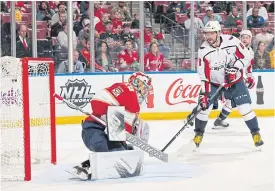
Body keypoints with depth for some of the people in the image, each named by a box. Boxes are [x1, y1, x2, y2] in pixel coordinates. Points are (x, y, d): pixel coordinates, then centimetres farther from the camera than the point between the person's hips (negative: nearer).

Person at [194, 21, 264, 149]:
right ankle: (198, 134, 9)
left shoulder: (232, 42, -20)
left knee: (245, 107, -7)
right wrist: (203, 93, -23)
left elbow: (246, 57, -11)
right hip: (214, 83, 1)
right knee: (204, 106, -10)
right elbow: (203, 75, -16)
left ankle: (256, 133, 10)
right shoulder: (203, 51, -18)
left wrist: (235, 67, -26)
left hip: (235, 81, 0)